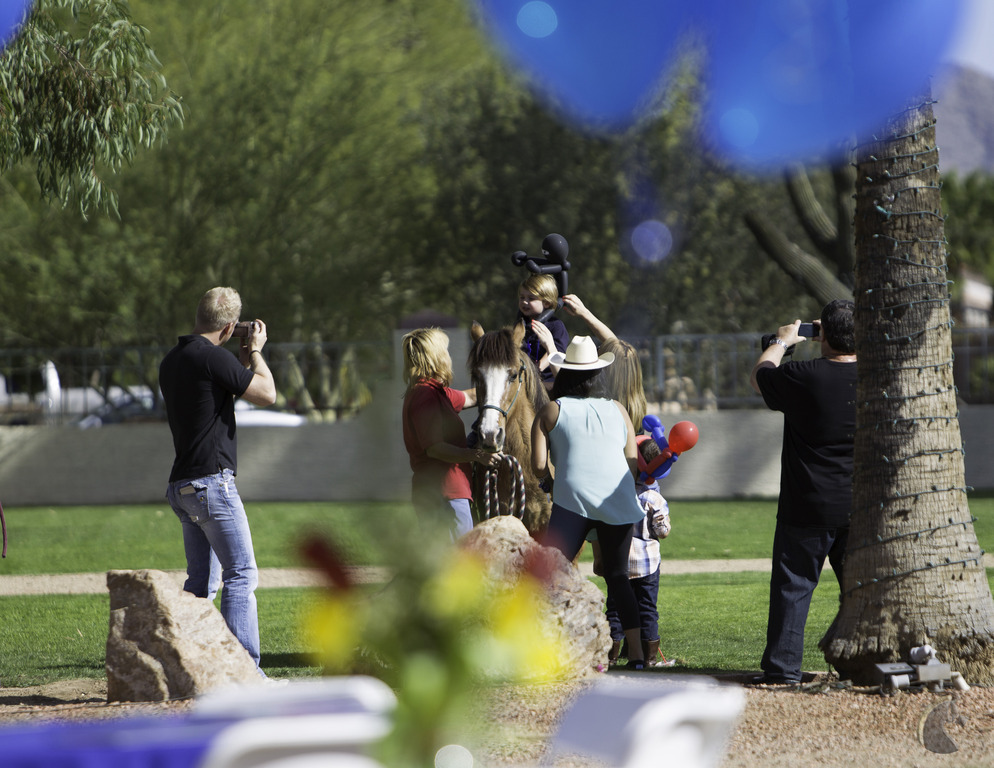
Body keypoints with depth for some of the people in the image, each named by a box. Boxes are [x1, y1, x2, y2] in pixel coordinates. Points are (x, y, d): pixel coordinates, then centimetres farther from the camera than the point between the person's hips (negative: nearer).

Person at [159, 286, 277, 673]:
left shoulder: (171, 361, 13)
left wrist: (244, 357, 25)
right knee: (242, 573, -8)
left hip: (182, 485, 9)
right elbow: (267, 394, -9)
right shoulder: (212, 356, -15)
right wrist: (255, 351, 5)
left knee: (201, 581, 13)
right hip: (212, 481, -9)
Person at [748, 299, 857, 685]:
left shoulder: (803, 377, -14)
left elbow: (759, 376, 6)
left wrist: (781, 342, 22)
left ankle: (783, 666, 1)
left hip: (808, 508, -4)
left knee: (793, 585, 3)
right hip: (861, 507, 4)